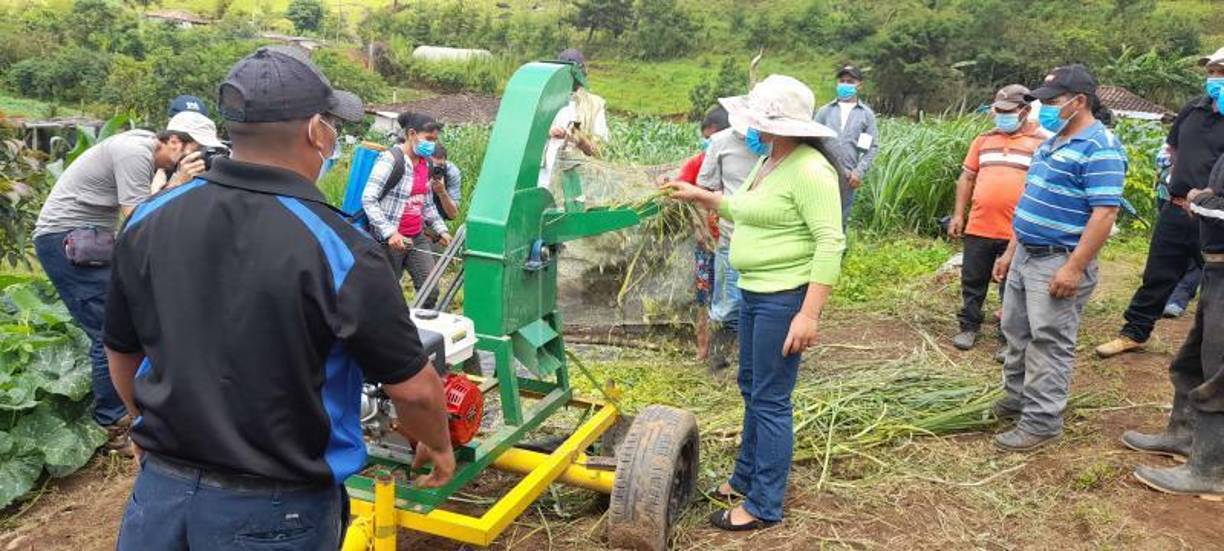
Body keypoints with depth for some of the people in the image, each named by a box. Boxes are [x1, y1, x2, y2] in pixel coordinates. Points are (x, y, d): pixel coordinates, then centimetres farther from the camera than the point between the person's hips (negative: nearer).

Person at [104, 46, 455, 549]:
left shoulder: (148, 221, -5)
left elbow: (122, 353, 10)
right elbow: (413, 389, -13)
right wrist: (438, 446, 8)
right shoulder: (337, 248, -21)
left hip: (161, 487, 4)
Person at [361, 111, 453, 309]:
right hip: (389, 240, -7)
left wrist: (441, 229, 13)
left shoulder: (425, 163, 12)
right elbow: (368, 200, -16)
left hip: (417, 238, 7)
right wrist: (390, 233, -23)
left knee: (430, 292, 1)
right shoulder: (390, 160, -11)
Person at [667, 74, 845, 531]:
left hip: (785, 299, -10)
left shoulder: (809, 170, -19)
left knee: (770, 401, -1)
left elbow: (830, 243, -23)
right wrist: (701, 197, 21)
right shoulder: (768, 162, 10)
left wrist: (809, 313, -27)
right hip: (753, 293, 10)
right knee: (751, 388, 20)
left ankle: (765, 507, 12)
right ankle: (746, 477, 37)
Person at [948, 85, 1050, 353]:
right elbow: (967, 177, 14)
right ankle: (969, 327, 27)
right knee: (973, 281, 11)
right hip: (978, 228, 3)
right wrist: (958, 214, 8)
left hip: (1018, 232, -3)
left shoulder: (1043, 141, 0)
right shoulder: (984, 139, 12)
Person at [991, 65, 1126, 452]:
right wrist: (1010, 252, 19)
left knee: (1049, 344, -2)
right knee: (1016, 333, 17)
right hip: (1026, 256, 9)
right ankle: (1016, 399, 32)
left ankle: (1041, 423, 7)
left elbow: (1105, 214, -22)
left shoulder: (1099, 148, -16)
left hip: (1059, 263, -9)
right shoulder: (1052, 143, 14)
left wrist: (1074, 268, -25)